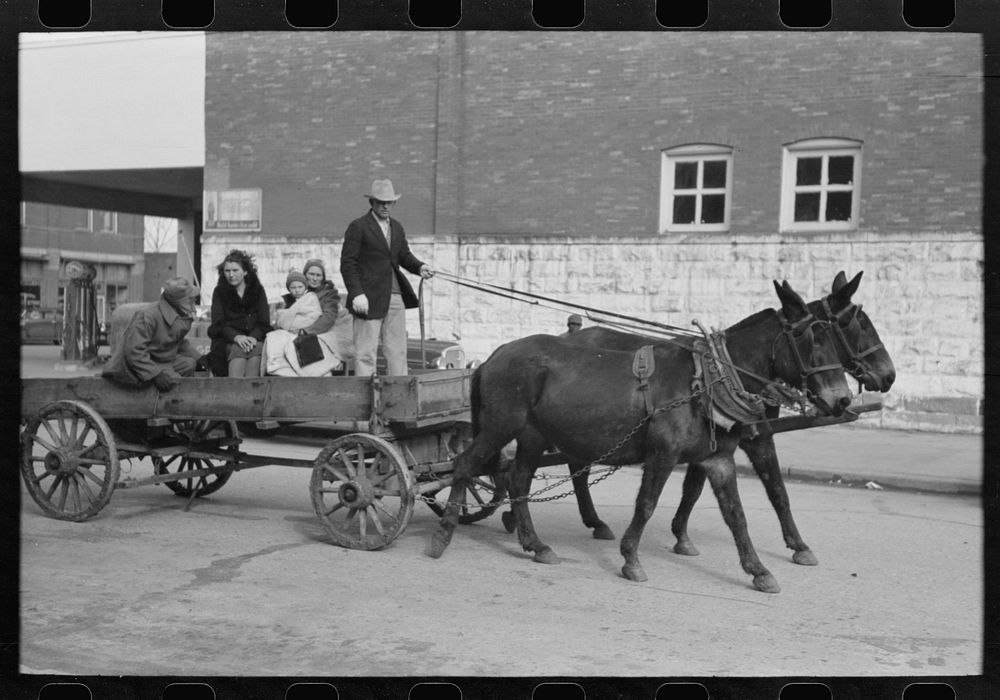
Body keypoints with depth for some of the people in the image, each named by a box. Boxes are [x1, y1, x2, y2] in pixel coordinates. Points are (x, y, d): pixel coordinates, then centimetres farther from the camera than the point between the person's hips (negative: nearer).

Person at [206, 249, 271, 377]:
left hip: (255, 338, 1)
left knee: (258, 348, -33)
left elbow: (264, 323, 3)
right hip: (228, 340, -1)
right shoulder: (220, 292, 10)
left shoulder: (258, 290, 11)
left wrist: (253, 337, -20)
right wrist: (236, 337, -22)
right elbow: (218, 324, -1)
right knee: (238, 349, -34)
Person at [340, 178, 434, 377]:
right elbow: (347, 263, -7)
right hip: (368, 299, -6)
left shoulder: (397, 227, 18)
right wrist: (356, 294, -18)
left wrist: (420, 267, -3)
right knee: (366, 352, -4)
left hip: (395, 297, 6)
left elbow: (405, 256, 20)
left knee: (397, 351, 8)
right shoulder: (358, 227, -3)